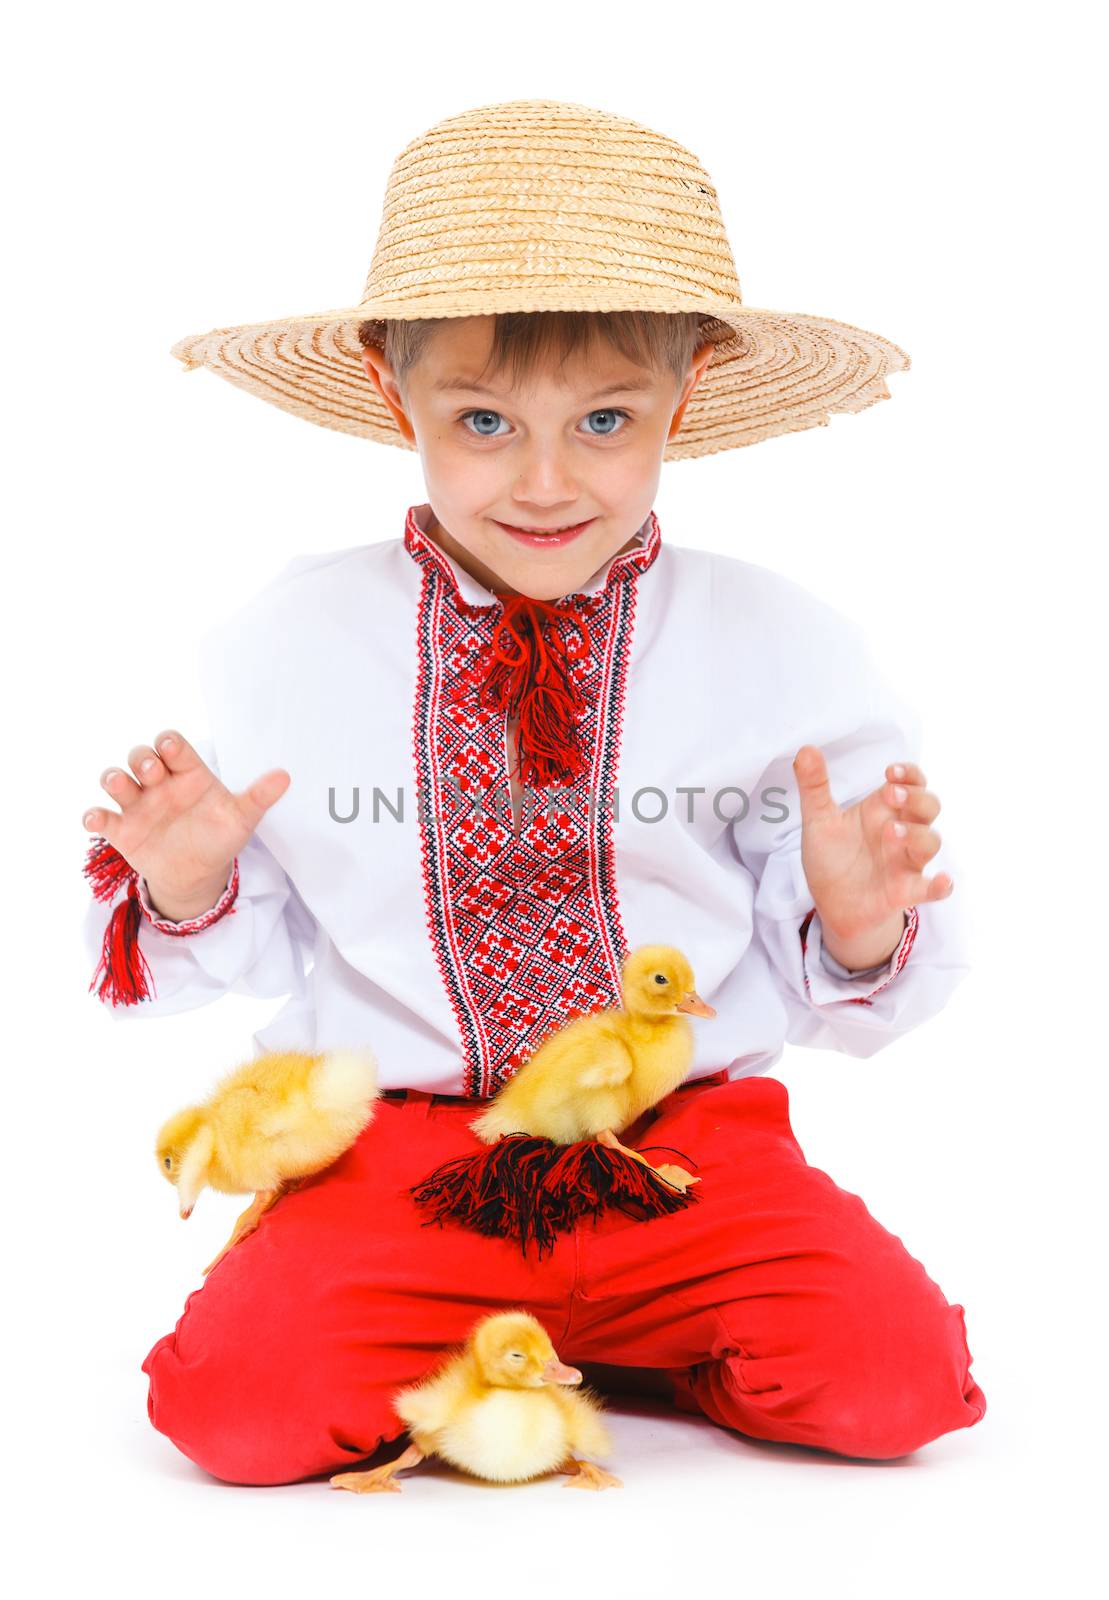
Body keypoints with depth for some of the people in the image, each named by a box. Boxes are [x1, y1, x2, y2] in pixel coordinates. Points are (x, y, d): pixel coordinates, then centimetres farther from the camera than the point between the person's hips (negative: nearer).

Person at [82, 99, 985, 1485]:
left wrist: (859, 928, -18)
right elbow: (262, 944, 9)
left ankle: (637, 1346, 10)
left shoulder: (780, 647, -1)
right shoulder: (284, 647, 0)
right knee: (241, 1403, -23)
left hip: (689, 1142, 1)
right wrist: (189, 892, -12)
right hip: (397, 1149, 0)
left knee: (890, 1378, -21)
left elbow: (827, 993, 4)